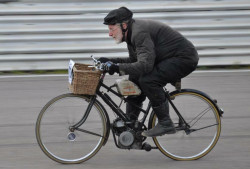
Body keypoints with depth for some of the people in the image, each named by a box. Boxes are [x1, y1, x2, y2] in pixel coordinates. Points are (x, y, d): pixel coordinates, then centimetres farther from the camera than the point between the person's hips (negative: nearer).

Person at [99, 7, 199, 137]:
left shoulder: (140, 32, -24)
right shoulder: (132, 33, 7)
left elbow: (145, 65, -35)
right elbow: (134, 61, 18)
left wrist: (118, 68, -37)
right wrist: (111, 62, 6)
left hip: (185, 59, -11)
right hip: (169, 58, 11)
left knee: (147, 80, -27)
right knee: (135, 79, 7)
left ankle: (165, 124, -18)